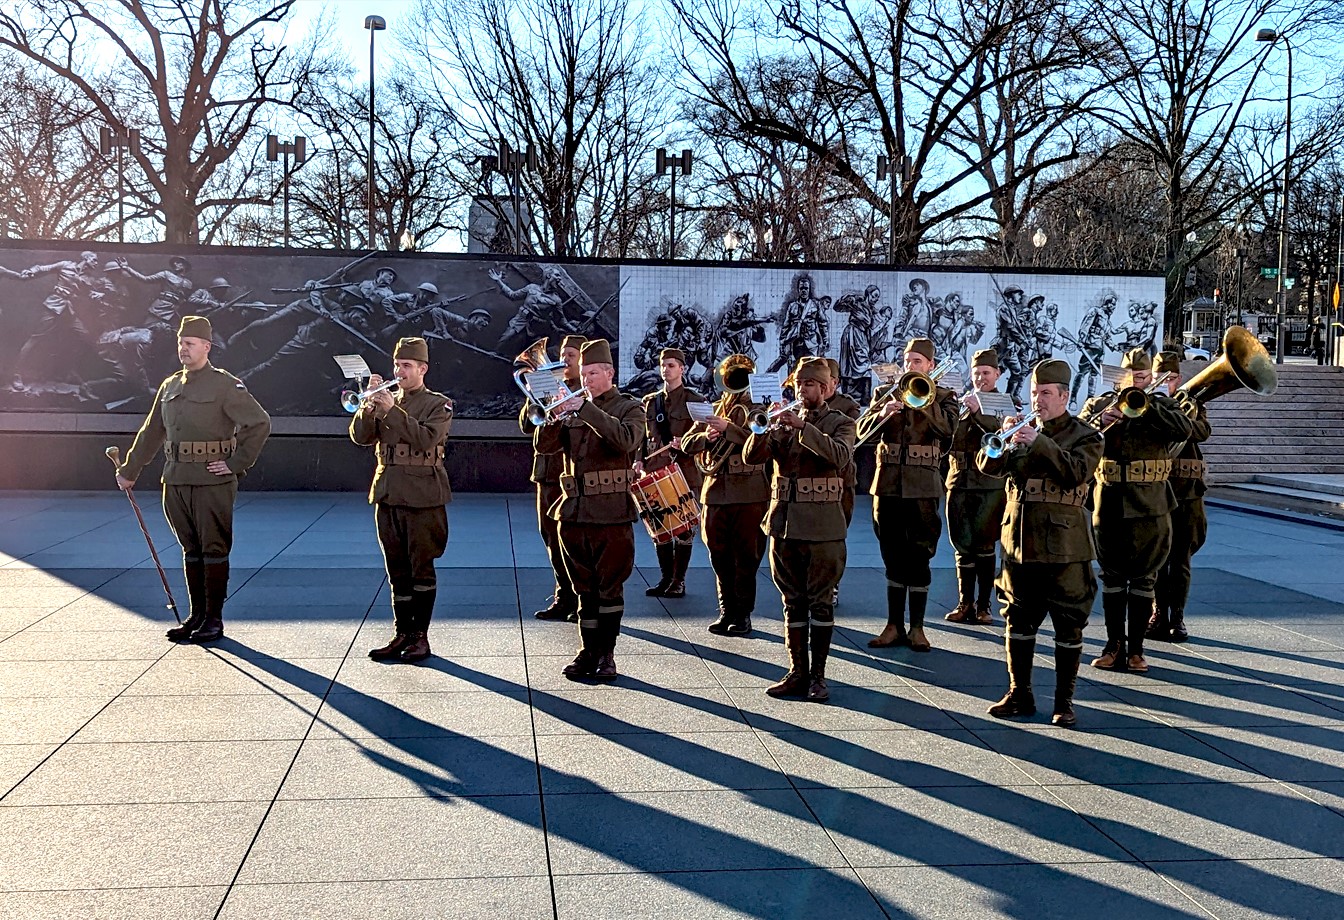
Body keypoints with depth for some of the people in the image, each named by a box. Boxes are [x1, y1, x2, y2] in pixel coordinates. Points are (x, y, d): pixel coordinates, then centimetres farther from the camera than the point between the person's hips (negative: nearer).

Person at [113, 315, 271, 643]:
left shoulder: (225, 385, -6)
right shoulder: (169, 386, 14)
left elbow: (260, 423, -10)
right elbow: (151, 433, 22)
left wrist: (236, 464, -11)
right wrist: (129, 471, 24)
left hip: (212, 481, -6)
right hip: (176, 480, 6)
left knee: (214, 549, 0)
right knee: (190, 549, 11)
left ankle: (214, 619, 7)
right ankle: (196, 615, 19)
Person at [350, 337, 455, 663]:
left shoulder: (439, 404, -1)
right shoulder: (386, 401, 14)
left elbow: (426, 439, -18)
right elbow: (361, 437, 4)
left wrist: (392, 411, -22)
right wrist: (369, 405, -12)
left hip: (422, 498, -5)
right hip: (388, 495, 5)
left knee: (422, 569, -1)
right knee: (398, 572, 9)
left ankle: (420, 636, 6)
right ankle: (402, 633, 16)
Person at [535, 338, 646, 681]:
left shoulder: (629, 408, 2)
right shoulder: (575, 410, 14)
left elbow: (627, 439, -19)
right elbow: (544, 445, 4)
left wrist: (587, 410, -23)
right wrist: (554, 416, -14)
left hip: (612, 513, -4)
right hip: (575, 512, 4)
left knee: (610, 586, 2)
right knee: (585, 588, 10)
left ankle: (606, 653, 10)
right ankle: (588, 651, 17)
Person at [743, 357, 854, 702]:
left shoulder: (840, 423, 2)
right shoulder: (784, 422, 12)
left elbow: (840, 455, -20)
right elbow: (751, 456, 1)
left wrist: (802, 427, -25)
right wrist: (762, 427, -18)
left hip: (822, 526, -4)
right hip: (784, 522, 4)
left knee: (820, 601, 1)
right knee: (793, 602, 8)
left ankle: (818, 675, 8)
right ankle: (797, 672, 14)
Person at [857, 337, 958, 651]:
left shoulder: (943, 396, 6)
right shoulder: (885, 392, 11)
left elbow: (948, 427, -14)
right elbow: (862, 431, 0)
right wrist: (883, 412, -18)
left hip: (922, 486, -2)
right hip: (888, 484, 2)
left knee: (918, 558, -1)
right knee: (893, 558, 8)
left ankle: (916, 627, 8)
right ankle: (894, 625, 16)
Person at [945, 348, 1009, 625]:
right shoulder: (961, 402, 14)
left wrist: (978, 411, -21)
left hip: (990, 485, -3)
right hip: (960, 483, 3)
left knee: (984, 546, -2)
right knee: (963, 547, 4)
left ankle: (983, 605, 6)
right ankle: (965, 604, 11)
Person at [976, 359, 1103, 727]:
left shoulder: (1085, 437, 1)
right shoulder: (1024, 432, 13)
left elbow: (1076, 472, -18)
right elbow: (987, 465, 3)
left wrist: (1039, 443, -25)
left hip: (1064, 547, -4)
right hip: (1019, 543, 4)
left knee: (1068, 626, 2)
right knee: (1018, 622, 9)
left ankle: (1064, 701, 11)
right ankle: (1019, 694, 20)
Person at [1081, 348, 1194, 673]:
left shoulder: (1162, 405, 5)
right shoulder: (1099, 404, 8)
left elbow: (1185, 429, -15)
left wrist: (1146, 406, -22)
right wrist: (1100, 421, -22)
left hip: (1149, 508, -1)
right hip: (1108, 505, 1)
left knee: (1143, 579, 4)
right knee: (1112, 577, 7)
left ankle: (1136, 649, 11)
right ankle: (1114, 645, 16)